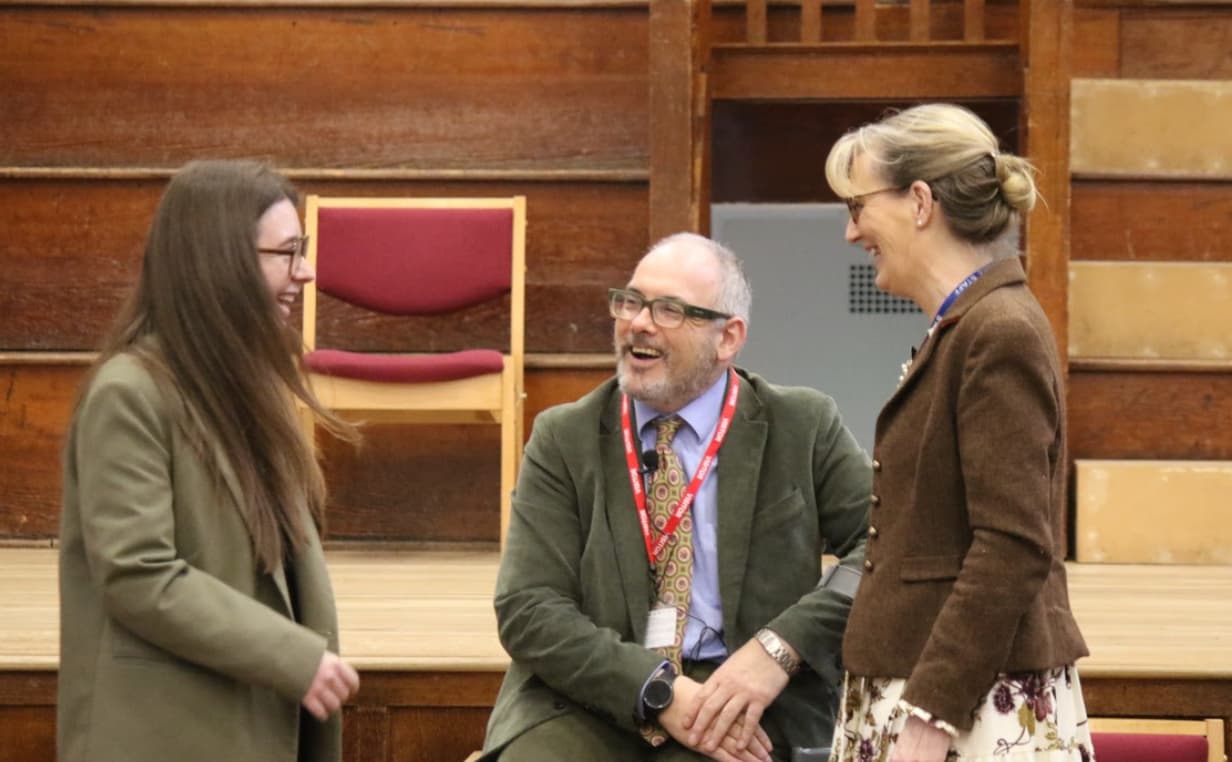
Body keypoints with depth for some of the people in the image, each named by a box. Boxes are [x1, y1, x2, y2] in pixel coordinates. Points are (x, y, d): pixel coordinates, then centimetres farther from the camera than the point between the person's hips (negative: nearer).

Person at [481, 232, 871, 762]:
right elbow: (528, 609, -1)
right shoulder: (563, 439, 7)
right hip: (590, 700, 0)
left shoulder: (802, 428, 5)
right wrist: (658, 692, -15)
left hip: (736, 711, 0)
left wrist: (781, 648, -17)